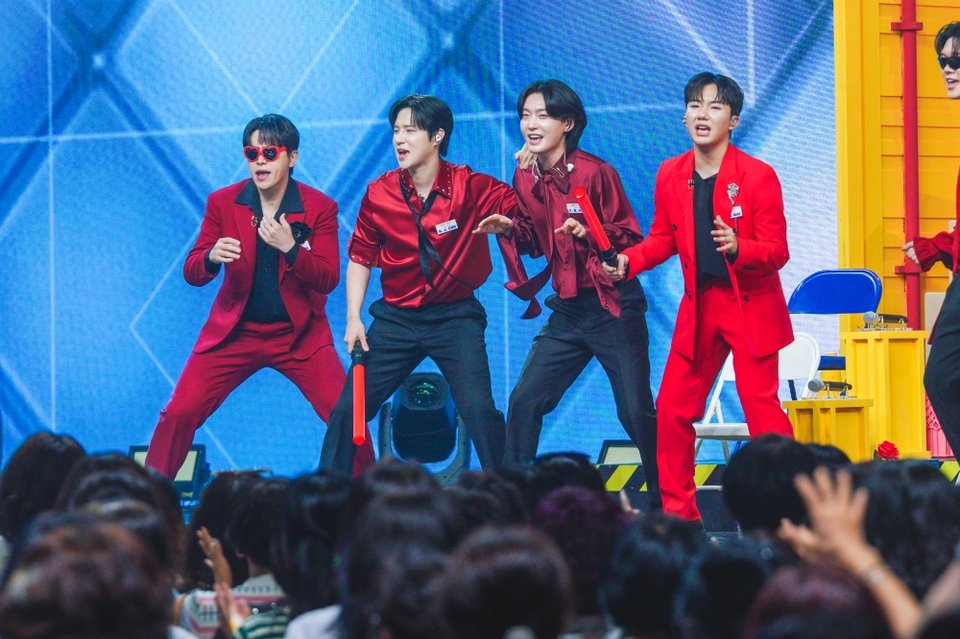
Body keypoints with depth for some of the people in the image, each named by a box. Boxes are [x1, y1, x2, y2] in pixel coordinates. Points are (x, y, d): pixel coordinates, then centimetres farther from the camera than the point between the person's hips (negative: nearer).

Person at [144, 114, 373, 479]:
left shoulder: (319, 208, -4)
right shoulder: (222, 203, -1)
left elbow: (329, 280, -9)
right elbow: (191, 274, -1)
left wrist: (290, 248, -26)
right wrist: (211, 258, -25)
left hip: (299, 335, -1)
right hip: (234, 332, 1)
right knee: (179, 414, -10)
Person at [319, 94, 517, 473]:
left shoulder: (469, 187, -9)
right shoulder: (378, 193, -2)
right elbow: (360, 257, 8)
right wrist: (353, 319, 0)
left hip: (455, 317, -3)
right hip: (396, 317, 3)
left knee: (478, 410, -17)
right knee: (348, 409, -1)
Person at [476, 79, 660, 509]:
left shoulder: (594, 172, -12)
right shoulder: (526, 178, 5)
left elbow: (629, 236, -11)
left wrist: (588, 234, -28)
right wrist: (509, 230, -4)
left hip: (612, 307, -6)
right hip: (566, 309, 6)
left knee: (636, 412, -5)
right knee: (524, 401, 0)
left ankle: (665, 504, 7)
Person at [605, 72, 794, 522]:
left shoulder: (757, 176, -11)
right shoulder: (670, 175, 2)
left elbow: (777, 252, -12)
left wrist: (737, 247, -32)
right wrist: (628, 261, -3)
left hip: (751, 306, -5)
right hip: (698, 307, 5)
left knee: (760, 403, -10)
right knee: (673, 408, 6)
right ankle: (677, 510, 18)